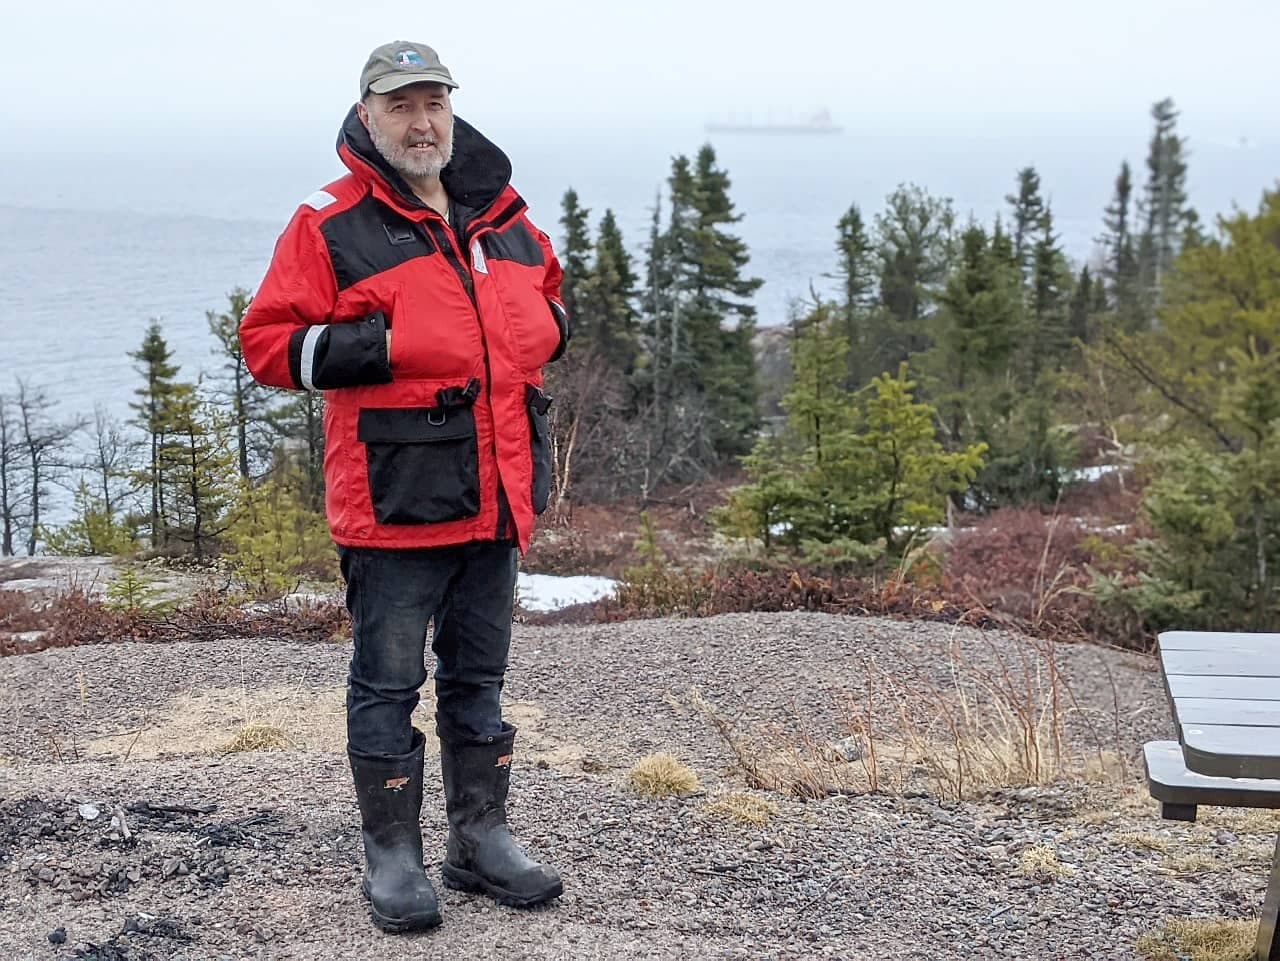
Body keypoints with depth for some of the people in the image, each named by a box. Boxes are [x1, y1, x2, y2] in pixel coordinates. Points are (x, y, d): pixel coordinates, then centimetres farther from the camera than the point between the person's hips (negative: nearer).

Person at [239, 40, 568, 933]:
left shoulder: (505, 217, 12)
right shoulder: (330, 224, -5)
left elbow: (547, 294, 29)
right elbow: (268, 341, -7)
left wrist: (547, 326, 6)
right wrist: (379, 347, -18)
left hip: (496, 497, 6)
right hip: (395, 501, -5)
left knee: (479, 678, 15)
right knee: (388, 684, 4)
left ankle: (482, 839, 28)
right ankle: (392, 854, 17)